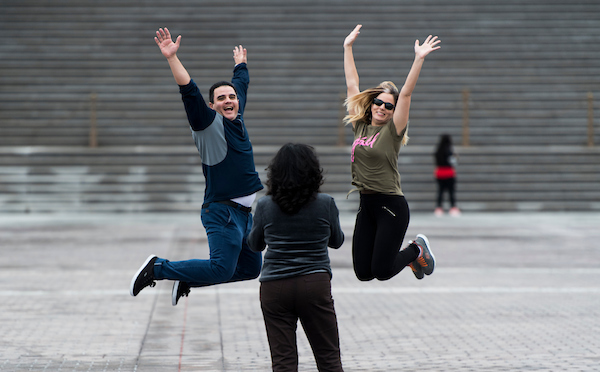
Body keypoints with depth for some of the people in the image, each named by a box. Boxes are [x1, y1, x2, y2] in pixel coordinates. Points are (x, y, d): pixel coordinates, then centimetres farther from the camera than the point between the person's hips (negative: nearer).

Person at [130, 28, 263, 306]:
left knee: (251, 268, 12)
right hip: (221, 209, -9)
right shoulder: (208, 121, -6)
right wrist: (172, 58, -29)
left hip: (242, 211, 9)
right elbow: (189, 92, -20)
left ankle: (187, 280, 24)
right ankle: (157, 268, -4)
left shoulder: (236, 117, 14)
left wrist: (241, 64, 47)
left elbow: (240, 85, 32)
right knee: (221, 269, -19)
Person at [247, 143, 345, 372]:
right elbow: (336, 241, 13)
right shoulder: (326, 204, -4)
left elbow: (255, 244, 13)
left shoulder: (265, 206, -3)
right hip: (316, 284, 0)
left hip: (274, 287, 1)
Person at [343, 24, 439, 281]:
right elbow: (352, 86, 13)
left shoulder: (392, 131, -3)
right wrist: (348, 47, 16)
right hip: (366, 205, 5)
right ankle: (410, 255, 29)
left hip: (391, 206, -5)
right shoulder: (360, 126, 8)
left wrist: (419, 59, -19)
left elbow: (406, 93, -13)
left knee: (382, 271, -7)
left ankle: (417, 250, 23)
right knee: (363, 273, 4)